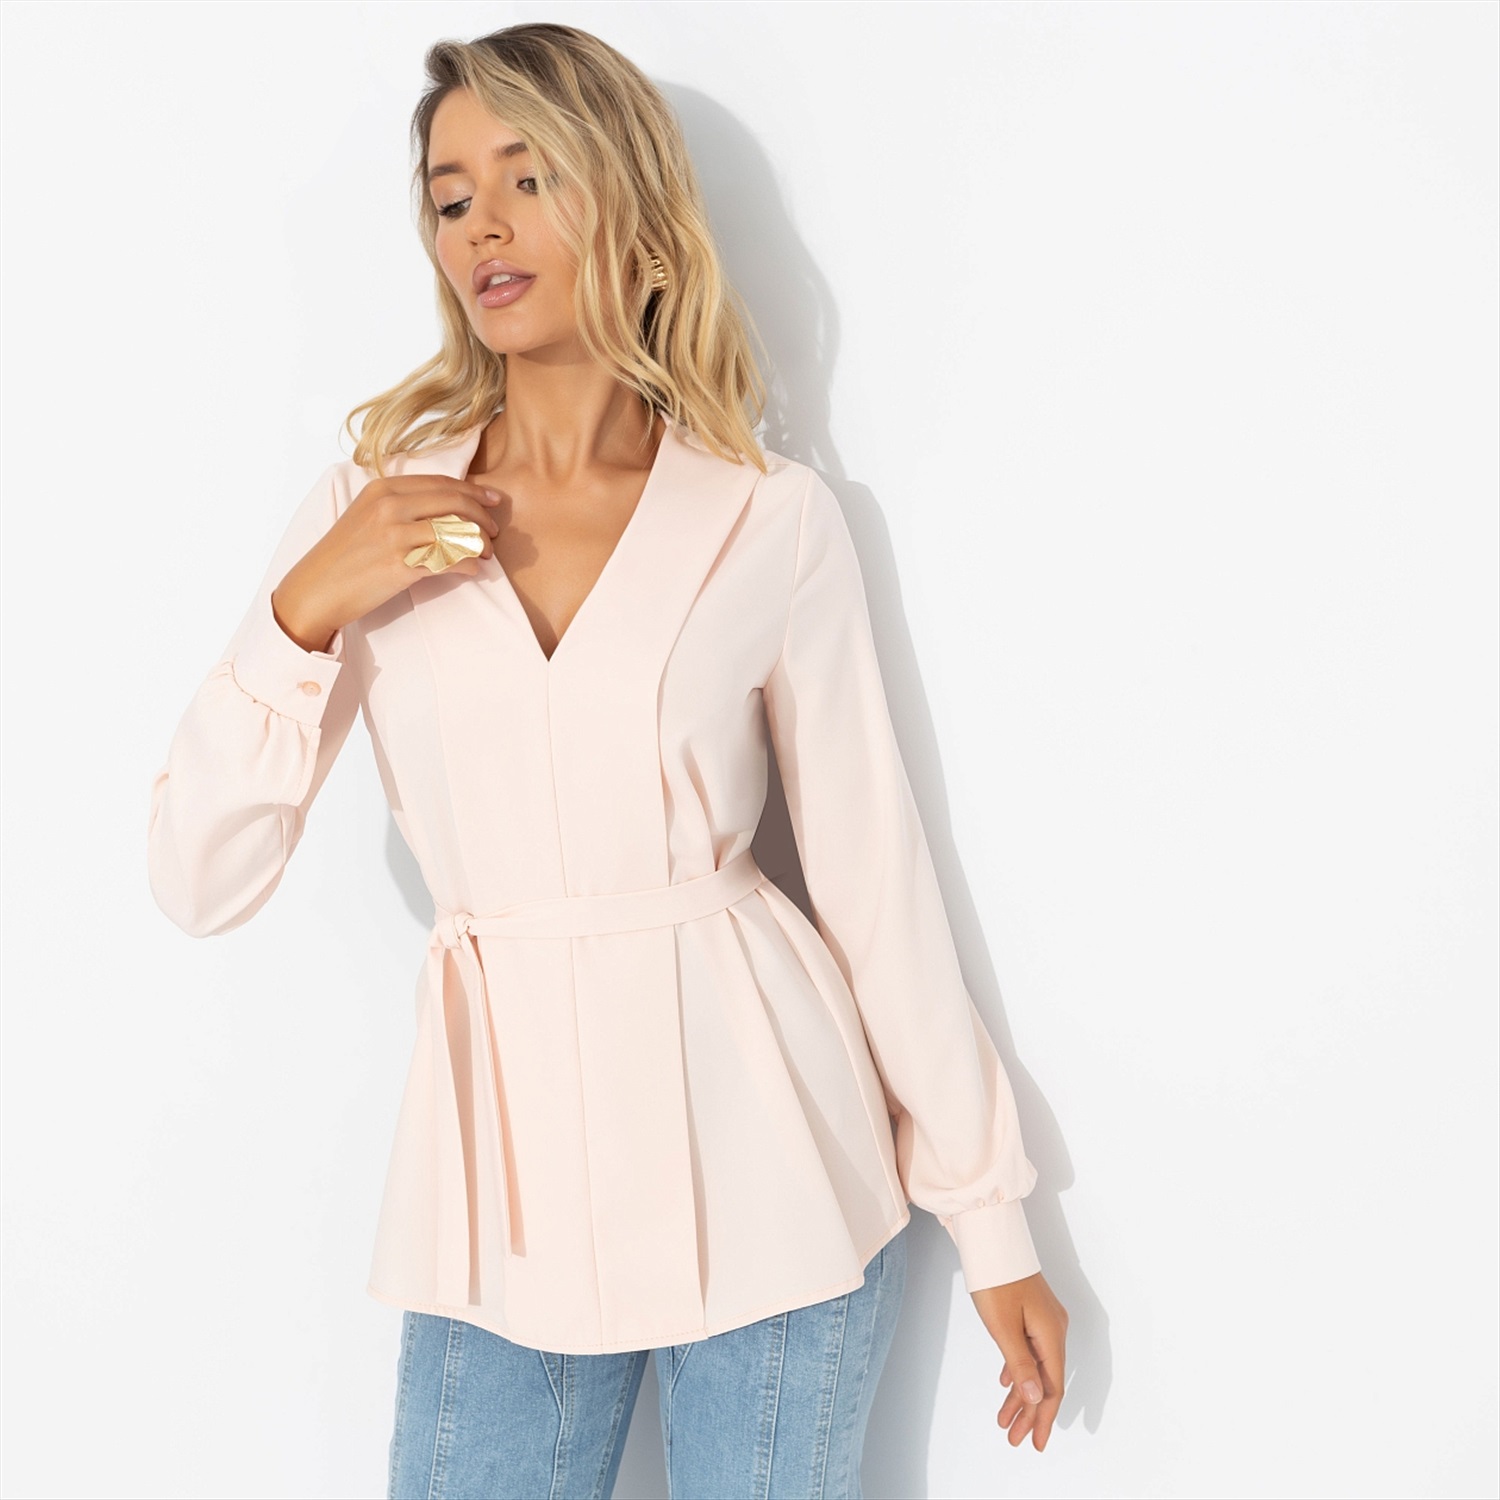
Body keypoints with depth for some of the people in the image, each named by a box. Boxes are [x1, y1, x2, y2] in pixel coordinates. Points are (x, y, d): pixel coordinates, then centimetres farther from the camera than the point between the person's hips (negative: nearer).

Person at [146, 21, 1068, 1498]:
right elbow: (198, 881, -2)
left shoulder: (772, 520, -3)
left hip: (760, 1157, -1)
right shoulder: (373, 502, 1)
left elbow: (874, 872, 1)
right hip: (509, 1163, 2)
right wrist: (304, 611, -16)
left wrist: (990, 1216, 4)